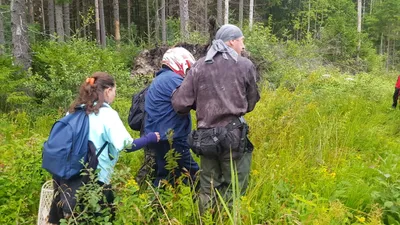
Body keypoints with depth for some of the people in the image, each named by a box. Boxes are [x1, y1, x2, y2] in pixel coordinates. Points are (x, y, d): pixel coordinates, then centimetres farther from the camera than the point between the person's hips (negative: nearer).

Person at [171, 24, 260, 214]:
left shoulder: (199, 66, 3)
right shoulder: (245, 65, -1)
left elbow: (179, 103, -1)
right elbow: (251, 102, 10)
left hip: (205, 136, 3)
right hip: (233, 135, -3)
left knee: (207, 188, 18)